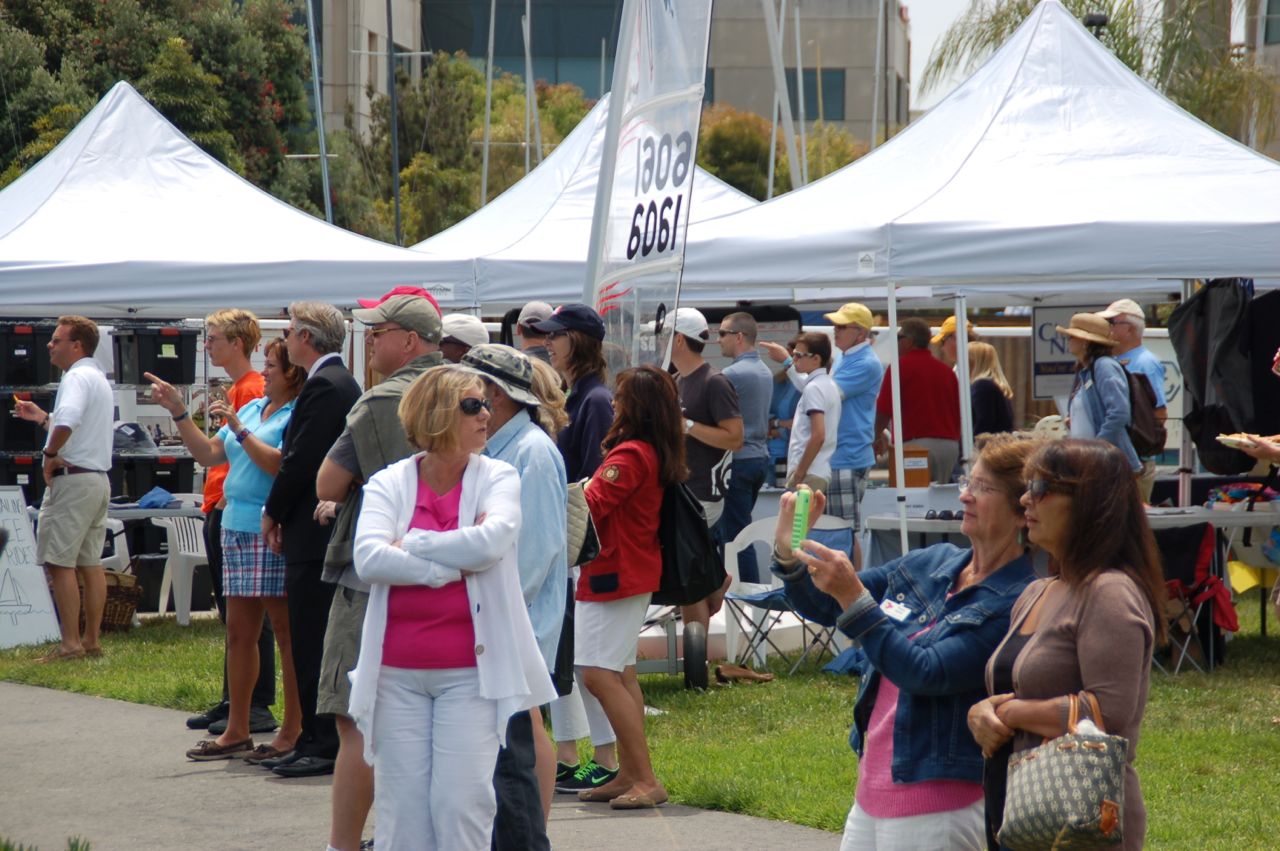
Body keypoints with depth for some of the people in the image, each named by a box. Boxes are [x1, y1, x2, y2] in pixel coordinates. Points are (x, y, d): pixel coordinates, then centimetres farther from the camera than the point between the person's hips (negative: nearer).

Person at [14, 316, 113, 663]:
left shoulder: (77, 377, -13)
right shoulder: (100, 379, 19)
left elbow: (68, 421, -32)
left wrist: (50, 454, -20)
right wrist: (42, 417, 26)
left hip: (72, 478, -10)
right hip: (98, 478, 10)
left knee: (59, 563, -8)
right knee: (90, 563, 11)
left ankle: (70, 644, -10)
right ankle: (92, 640, 12)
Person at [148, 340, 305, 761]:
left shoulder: (299, 414, -10)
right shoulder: (252, 407, 17)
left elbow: (280, 465, -21)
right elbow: (209, 454, 19)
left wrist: (238, 428, -18)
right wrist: (178, 412, 12)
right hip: (237, 527, 9)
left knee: (287, 631, -3)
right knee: (239, 631, 11)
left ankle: (294, 731, 2)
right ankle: (236, 732, 16)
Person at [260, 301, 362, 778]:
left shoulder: (324, 386, -15)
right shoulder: (339, 382, 17)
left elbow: (302, 459, -18)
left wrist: (273, 514, -5)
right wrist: (283, 514, 12)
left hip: (314, 532, -10)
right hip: (322, 530, 10)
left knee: (314, 644, -7)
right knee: (311, 642, 13)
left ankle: (324, 745, -5)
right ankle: (317, 741, 17)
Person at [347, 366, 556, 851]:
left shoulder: (498, 479, 3)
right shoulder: (389, 484, 3)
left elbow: (491, 542, -16)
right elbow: (369, 559, -13)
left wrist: (412, 544, -8)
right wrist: (451, 566, -16)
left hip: (470, 671, -1)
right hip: (398, 674, 1)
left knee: (462, 802, -7)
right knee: (401, 809, 5)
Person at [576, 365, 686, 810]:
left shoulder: (630, 455, -19)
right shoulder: (657, 455, 10)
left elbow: (589, 505, -24)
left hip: (616, 573, -10)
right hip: (636, 570, 10)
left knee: (599, 674, -12)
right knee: (621, 674, 15)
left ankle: (645, 780, -14)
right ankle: (629, 775, 18)